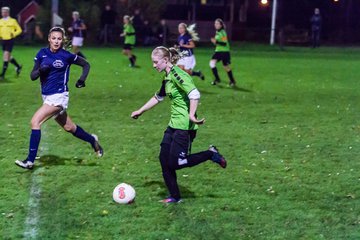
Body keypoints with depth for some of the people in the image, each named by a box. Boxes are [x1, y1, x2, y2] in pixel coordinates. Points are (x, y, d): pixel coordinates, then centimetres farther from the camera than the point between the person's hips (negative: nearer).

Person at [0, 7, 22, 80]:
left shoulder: (13, 21, -2)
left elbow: (19, 30, 4)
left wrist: (14, 34, -13)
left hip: (10, 40, -6)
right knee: (8, 57, 13)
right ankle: (18, 66, 37)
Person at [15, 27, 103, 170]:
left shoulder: (66, 56, -8)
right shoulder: (42, 53, 3)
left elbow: (86, 64, 7)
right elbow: (33, 76, 3)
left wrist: (82, 79, -7)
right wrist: (41, 70, -17)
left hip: (59, 96, -6)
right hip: (46, 96, 6)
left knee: (35, 121, -18)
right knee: (69, 127, 19)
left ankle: (30, 161, -15)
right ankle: (92, 140, 44)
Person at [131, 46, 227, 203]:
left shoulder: (177, 74, -16)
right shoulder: (167, 78, 13)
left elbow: (195, 94, -27)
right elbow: (158, 98, 28)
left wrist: (192, 115, -33)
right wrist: (140, 112, 33)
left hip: (185, 126, -9)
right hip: (174, 124, 9)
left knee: (174, 163, -9)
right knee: (164, 159, 6)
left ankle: (210, 154, 5)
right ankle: (175, 197, 15)